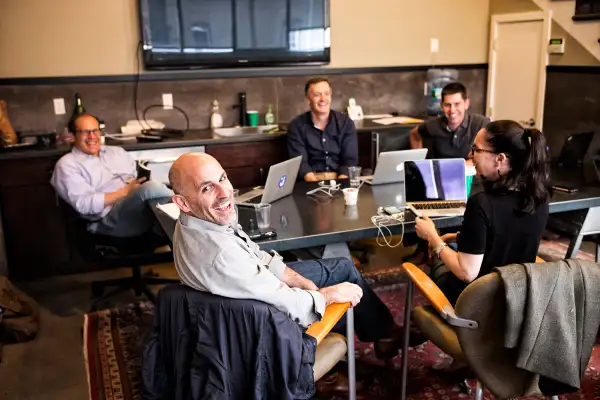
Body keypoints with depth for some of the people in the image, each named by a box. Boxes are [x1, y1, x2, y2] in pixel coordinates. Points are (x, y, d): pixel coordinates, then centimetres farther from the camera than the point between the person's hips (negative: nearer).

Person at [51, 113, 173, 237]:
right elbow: (84, 204, -7)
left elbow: (143, 177, 24)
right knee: (151, 188, -33)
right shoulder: (67, 164, 6)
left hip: (144, 203, 6)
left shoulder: (117, 151, 26)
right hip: (112, 218, -6)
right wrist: (126, 191, -12)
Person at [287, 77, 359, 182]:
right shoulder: (296, 126, 1)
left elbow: (350, 159, -1)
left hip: (340, 178, 1)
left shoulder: (346, 122, 6)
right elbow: (300, 162, -8)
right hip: (312, 180, -1)